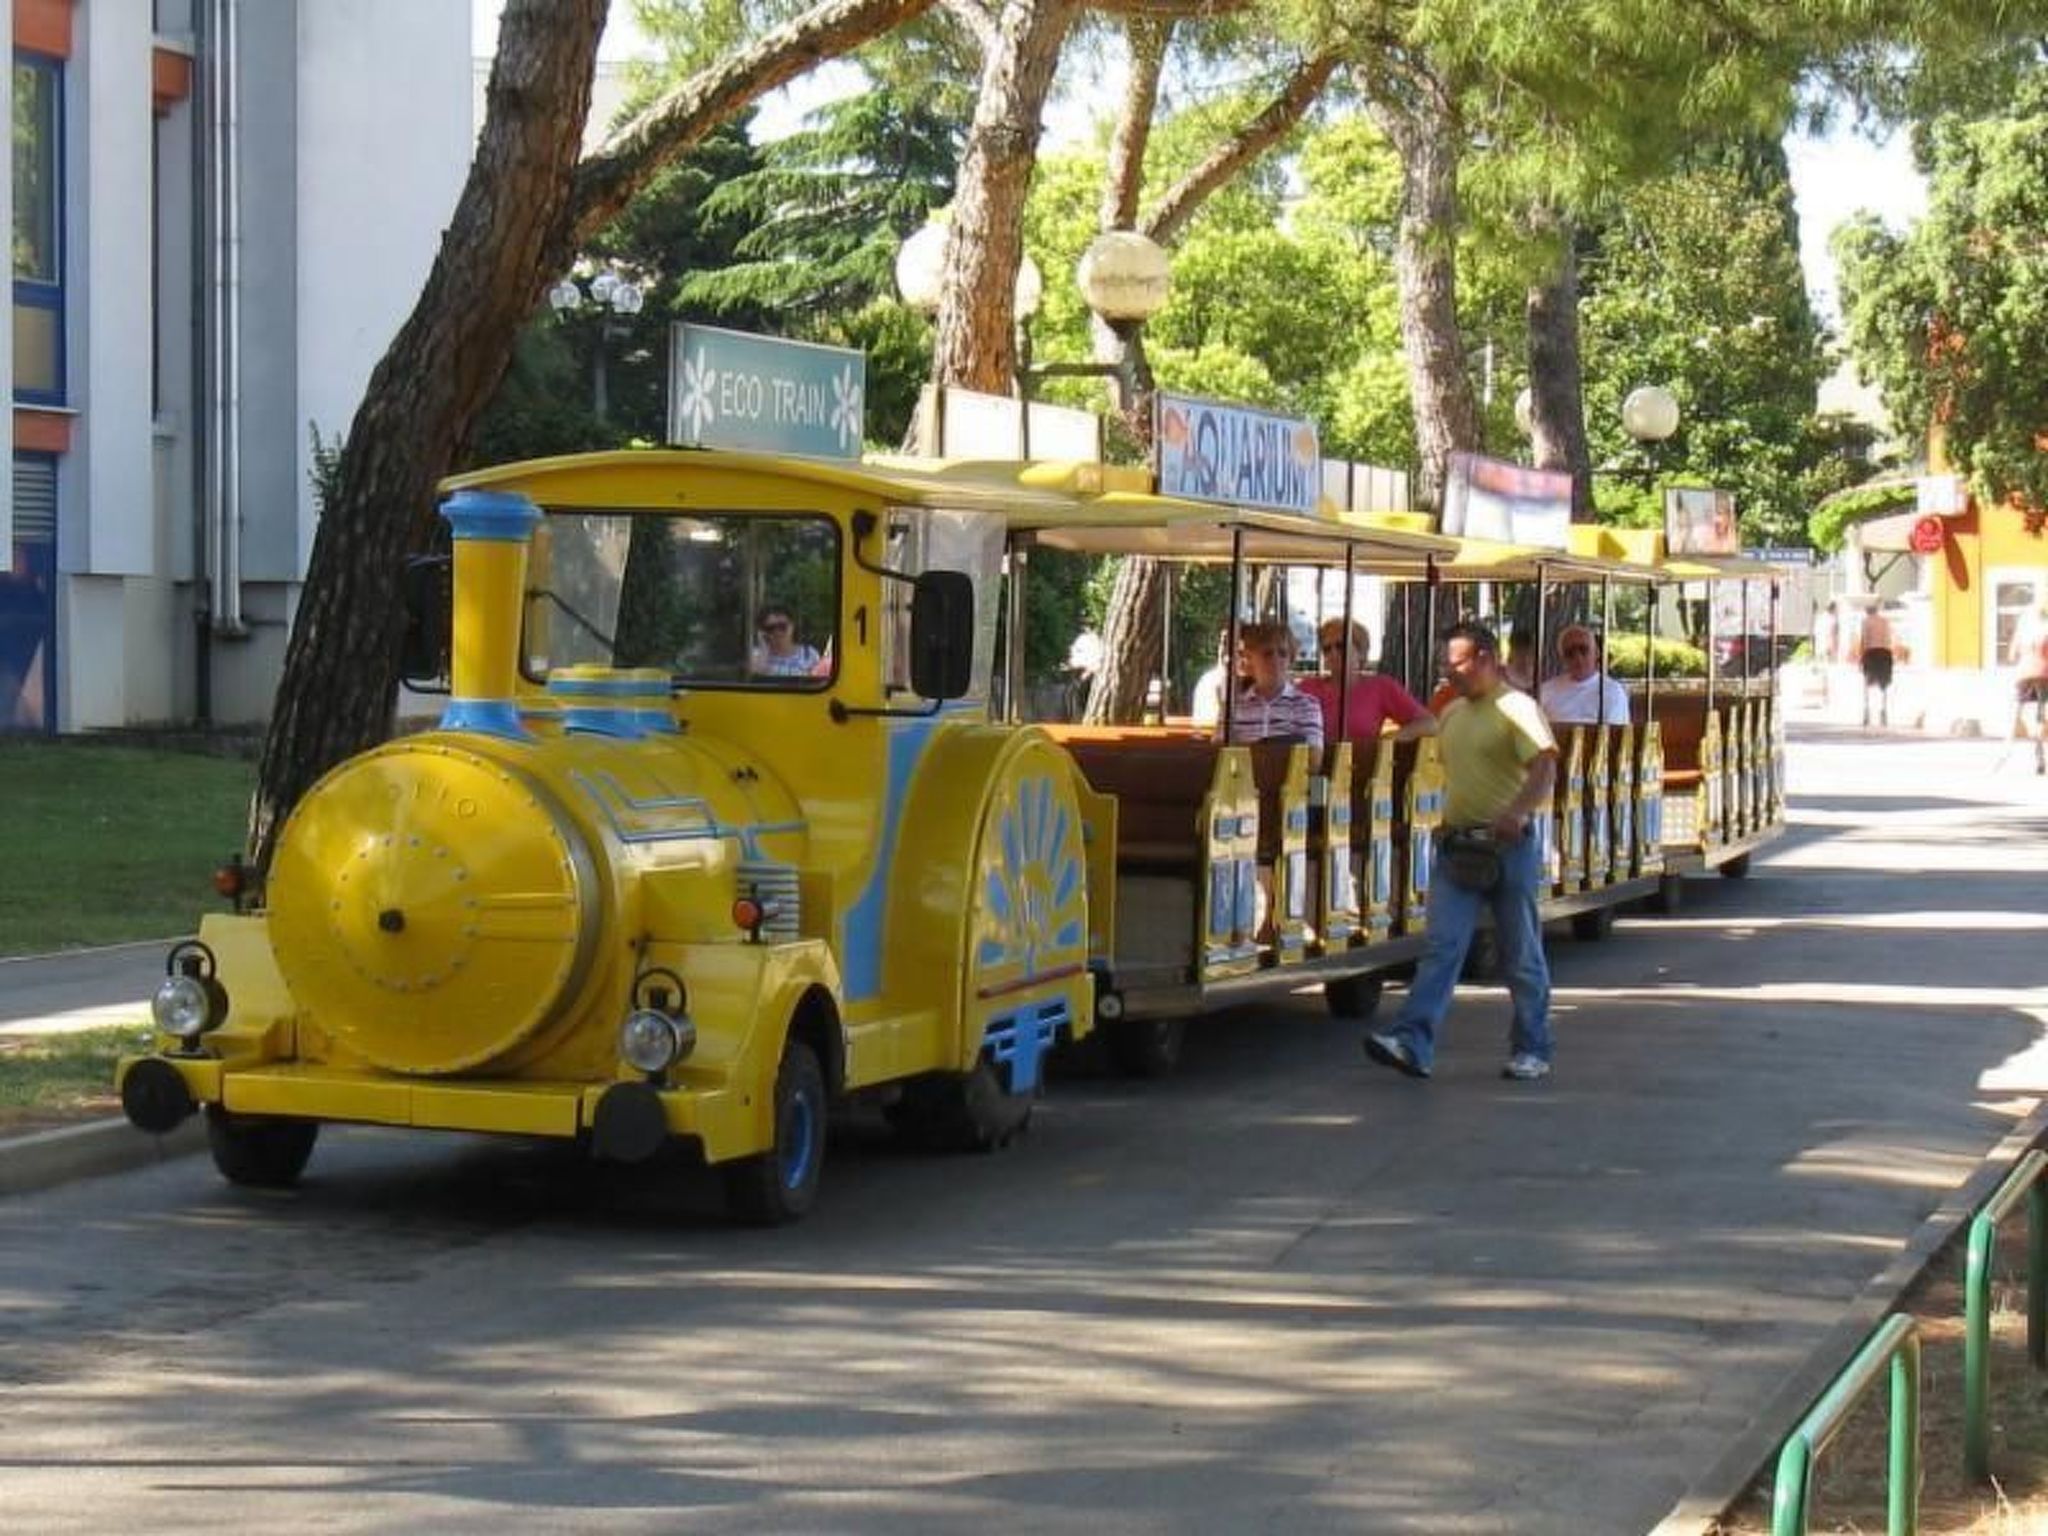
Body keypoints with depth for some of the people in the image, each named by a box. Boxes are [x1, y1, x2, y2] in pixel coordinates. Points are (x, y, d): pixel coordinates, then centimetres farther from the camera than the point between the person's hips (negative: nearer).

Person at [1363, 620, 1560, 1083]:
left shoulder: (1516, 709, -8)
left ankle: (1532, 1051, 16)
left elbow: (1545, 769, -20)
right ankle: (1412, 1043, -16)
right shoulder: (1451, 714, 15)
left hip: (1510, 845, -6)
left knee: (1522, 955, 5)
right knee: (1441, 946, -6)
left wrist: (1517, 812, -35)